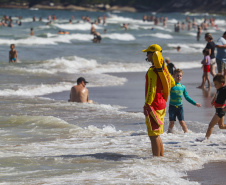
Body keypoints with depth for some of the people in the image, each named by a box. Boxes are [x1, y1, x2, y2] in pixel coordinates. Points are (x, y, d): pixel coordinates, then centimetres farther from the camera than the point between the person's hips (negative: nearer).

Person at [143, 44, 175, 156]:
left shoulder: (152, 71, -18)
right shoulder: (163, 69, 11)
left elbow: (152, 89, -21)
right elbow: (172, 83, 24)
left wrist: (147, 105, -18)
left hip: (154, 105, -10)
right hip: (162, 104, 10)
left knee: (153, 135, -5)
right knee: (157, 135, 19)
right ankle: (161, 156, 25)